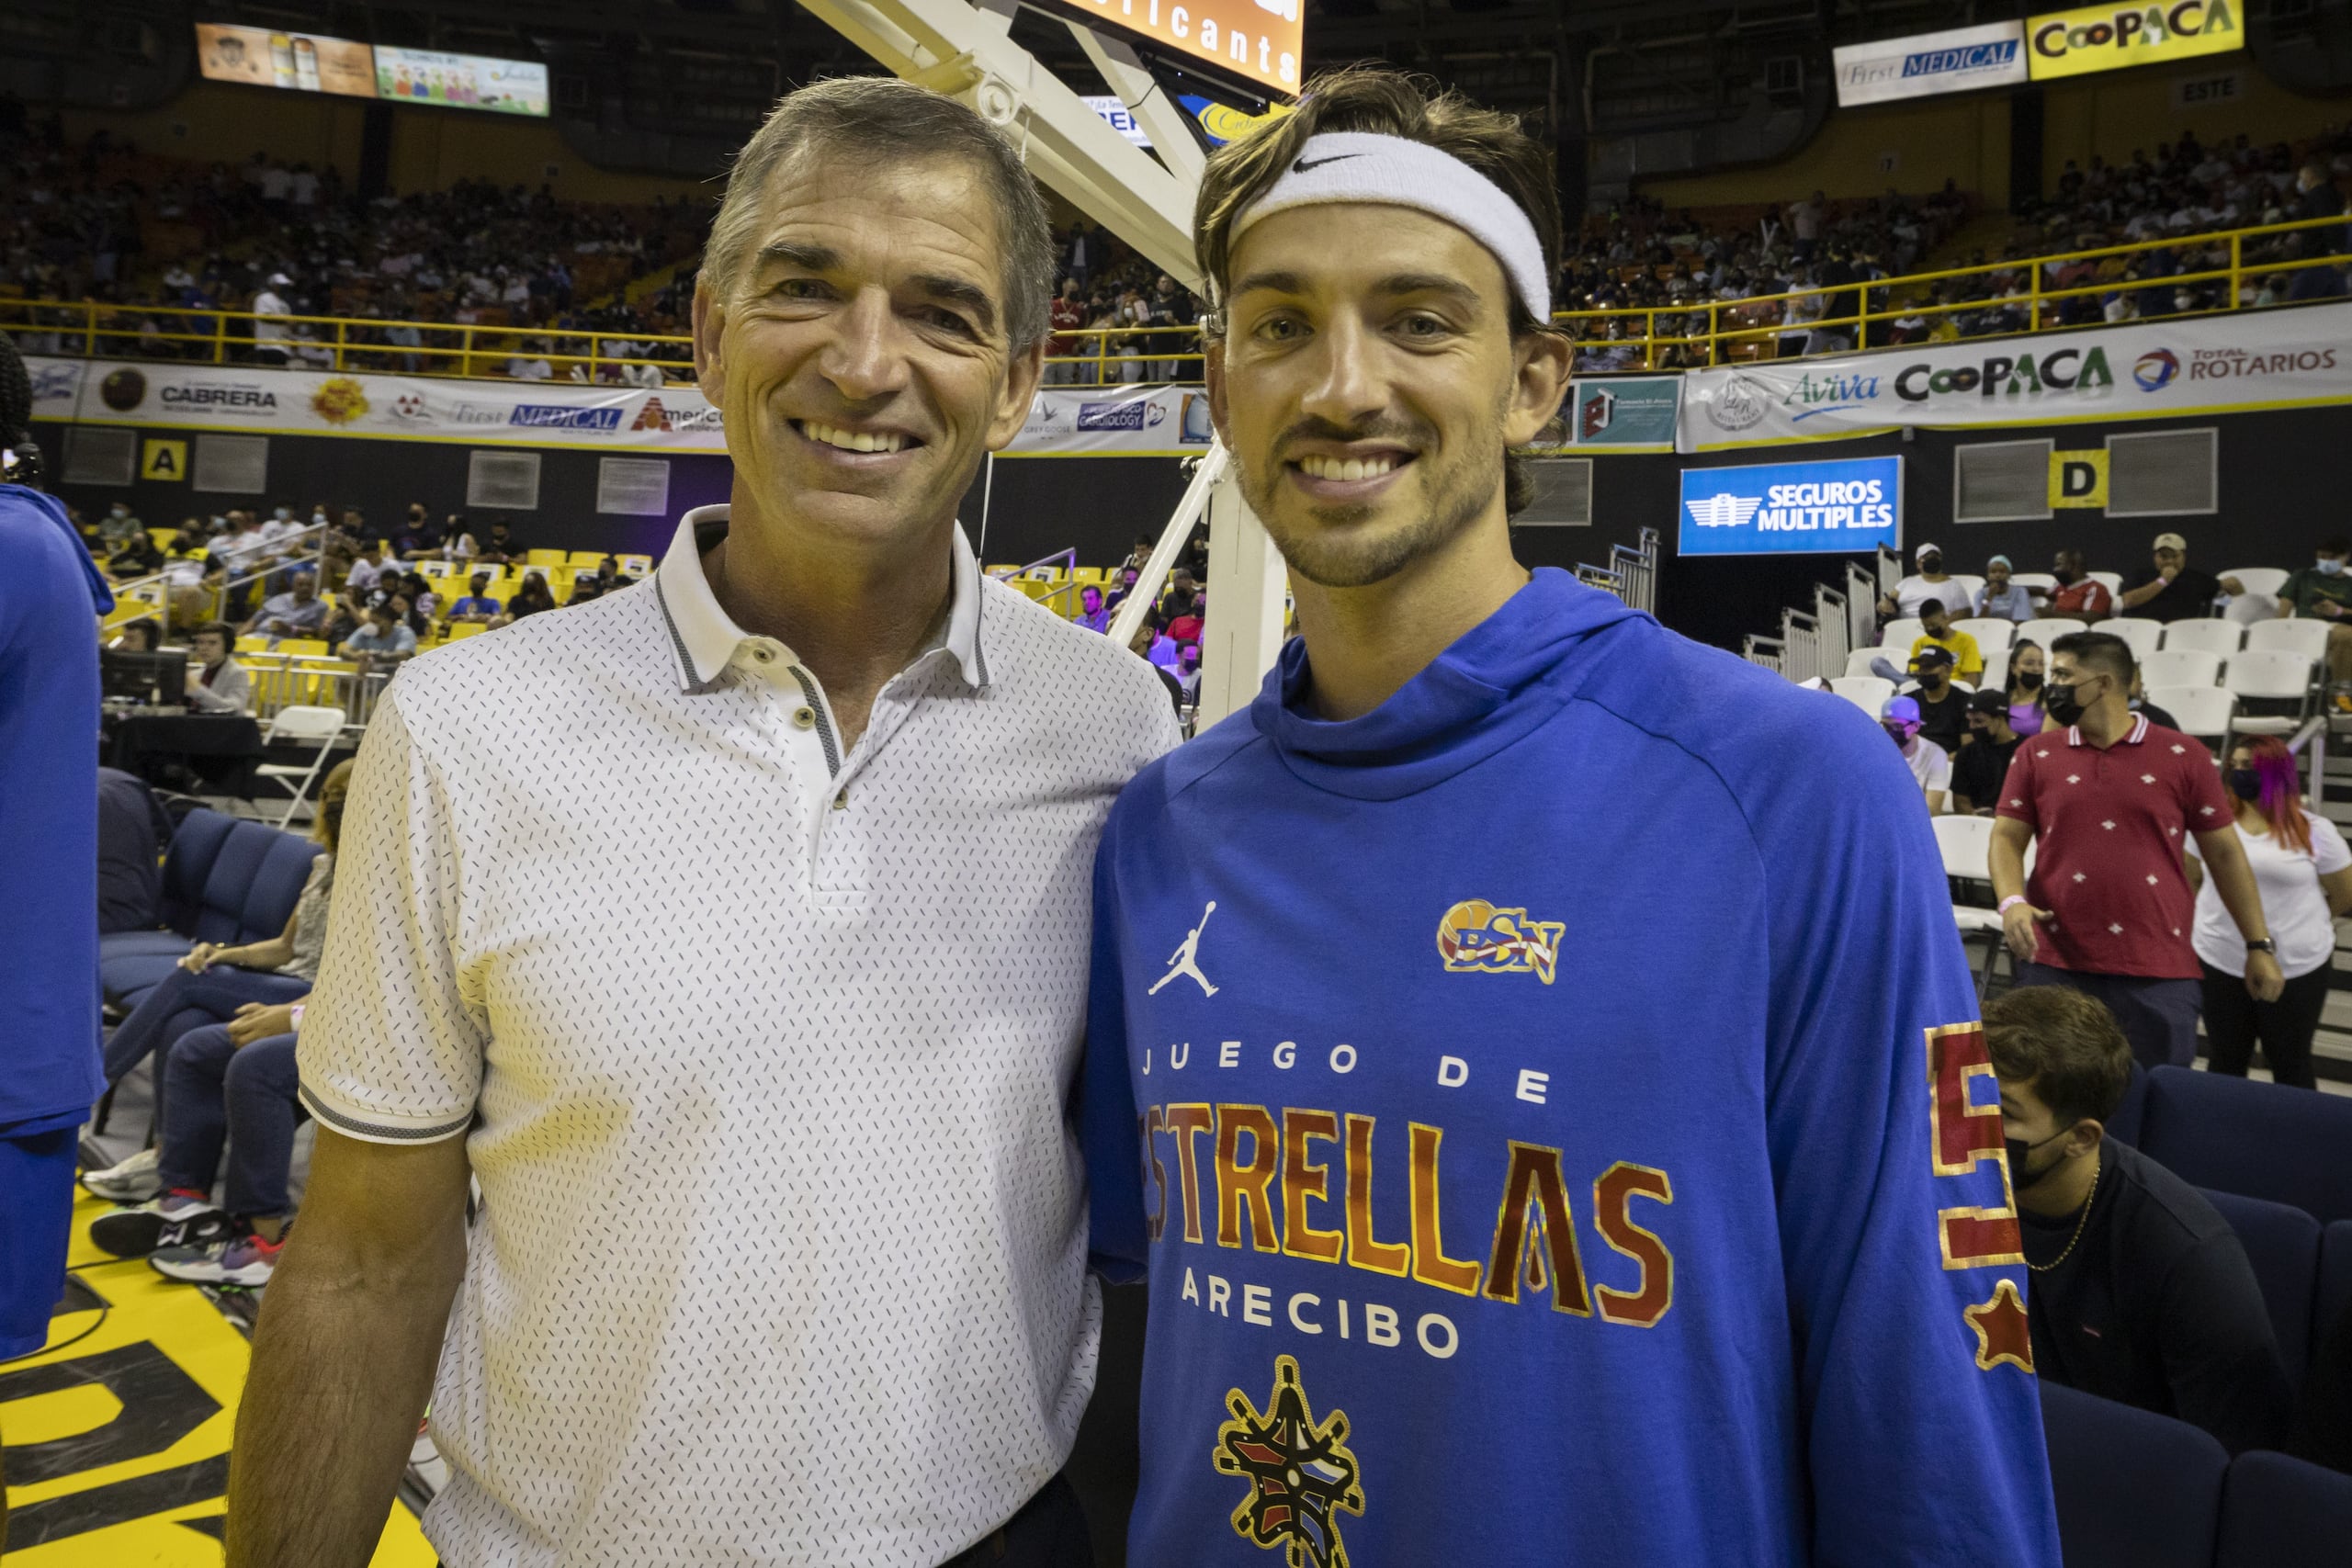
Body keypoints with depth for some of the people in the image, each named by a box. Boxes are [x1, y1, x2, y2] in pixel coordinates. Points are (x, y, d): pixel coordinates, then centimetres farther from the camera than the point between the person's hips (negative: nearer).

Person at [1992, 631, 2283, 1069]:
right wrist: (2012, 902, -16)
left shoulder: (2183, 755, 5)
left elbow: (2224, 852, 9)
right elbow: (2006, 838, 3)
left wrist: (2259, 944, 8)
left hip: (2159, 970, 0)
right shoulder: (2036, 755, 7)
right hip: (2054, 964, 1)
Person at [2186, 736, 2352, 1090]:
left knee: (2291, 1067, 13)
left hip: (2297, 969, -2)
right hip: (2221, 965, 2)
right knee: (2226, 1065, 15)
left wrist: (2297, 922, 12)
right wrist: (2221, 918, 8)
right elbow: (2192, 878, 13)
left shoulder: (2313, 830, -7)